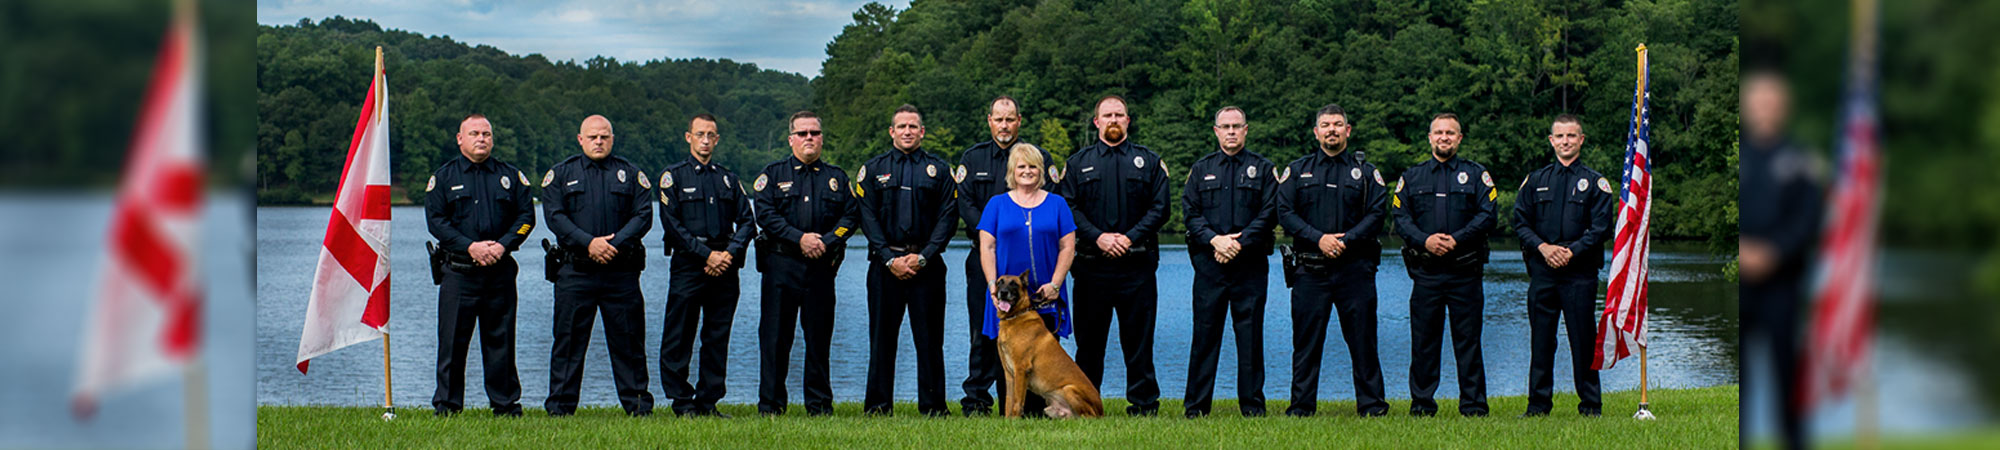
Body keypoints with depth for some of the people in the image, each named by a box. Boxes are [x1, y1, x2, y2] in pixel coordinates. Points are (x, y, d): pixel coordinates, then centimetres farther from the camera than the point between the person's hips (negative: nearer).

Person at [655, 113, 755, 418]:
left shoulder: (728, 179, 16)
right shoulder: (673, 176, 3)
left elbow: (746, 221, 11)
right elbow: (672, 224, -6)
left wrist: (730, 253, -7)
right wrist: (707, 254, -12)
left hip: (724, 267, 4)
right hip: (687, 265, -4)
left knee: (718, 337, 4)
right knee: (679, 336, -4)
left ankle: (708, 401, 10)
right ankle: (682, 402, 3)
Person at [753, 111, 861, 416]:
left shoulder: (837, 178, 14)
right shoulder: (774, 174, 7)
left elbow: (851, 215, 6)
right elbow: (765, 214, -4)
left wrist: (827, 241, -10)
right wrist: (799, 238, -14)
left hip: (821, 265, 2)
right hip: (781, 264, -2)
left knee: (819, 335, 3)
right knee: (775, 335, -2)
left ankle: (820, 404, 10)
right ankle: (770, 403, 4)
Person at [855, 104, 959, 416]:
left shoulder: (939, 170, 8)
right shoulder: (874, 169, 9)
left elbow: (948, 218, 1)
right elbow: (867, 217, 2)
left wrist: (923, 257, -10)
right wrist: (890, 259, -9)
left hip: (927, 264, 0)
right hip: (885, 264, 0)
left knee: (929, 338, 0)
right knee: (882, 336, 2)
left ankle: (932, 405, 5)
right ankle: (878, 405, 7)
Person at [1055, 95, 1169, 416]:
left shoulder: (1149, 161, 9)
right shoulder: (1078, 163, 11)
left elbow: (1160, 209, 3)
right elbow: (1068, 208, 3)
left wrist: (1130, 237, -10)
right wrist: (1098, 237, -11)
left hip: (1137, 264, 0)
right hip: (1092, 265, 1)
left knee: (1138, 336, 1)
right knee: (1089, 337, 4)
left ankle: (1143, 402, 7)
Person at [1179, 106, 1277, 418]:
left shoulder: (1262, 169, 8)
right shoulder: (1201, 170, 13)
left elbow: (1269, 214, 0)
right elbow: (1189, 212, 6)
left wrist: (1239, 243, -11)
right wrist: (1214, 239, -11)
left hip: (1250, 263, -1)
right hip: (1209, 262, 1)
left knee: (1250, 333, 0)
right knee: (1205, 333, 1)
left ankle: (1252, 404, 6)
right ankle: (1196, 405, 5)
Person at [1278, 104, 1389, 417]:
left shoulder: (1365, 172, 10)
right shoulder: (1297, 170, 11)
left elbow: (1376, 215, 1)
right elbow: (1285, 213, 2)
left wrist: (1346, 240, -14)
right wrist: (1318, 238, -11)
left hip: (1355, 267, 0)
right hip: (1310, 269, 0)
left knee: (1362, 338, 0)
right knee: (1306, 341, 2)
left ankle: (1371, 404, 7)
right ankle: (1301, 406, 8)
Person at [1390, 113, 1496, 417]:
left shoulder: (1476, 175, 8)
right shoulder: (1412, 178, 13)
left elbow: (1487, 216, -1)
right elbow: (1401, 218, 5)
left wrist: (1456, 239, -15)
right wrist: (1425, 240, -13)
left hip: (1465, 270, -1)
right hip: (1425, 271, 1)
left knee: (1468, 339, 0)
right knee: (1423, 338, 2)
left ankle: (1473, 404, 6)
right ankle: (1421, 402, 10)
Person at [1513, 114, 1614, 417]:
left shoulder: (1595, 182, 6)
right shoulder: (1535, 181, 13)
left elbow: (1600, 227, -2)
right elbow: (1520, 222, 9)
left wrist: (1572, 252, -14)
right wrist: (1542, 247, -7)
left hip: (1580, 270, -2)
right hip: (1542, 269, 2)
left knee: (1583, 340, -1)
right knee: (1541, 338, 3)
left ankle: (1590, 404, 6)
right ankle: (1538, 403, 10)